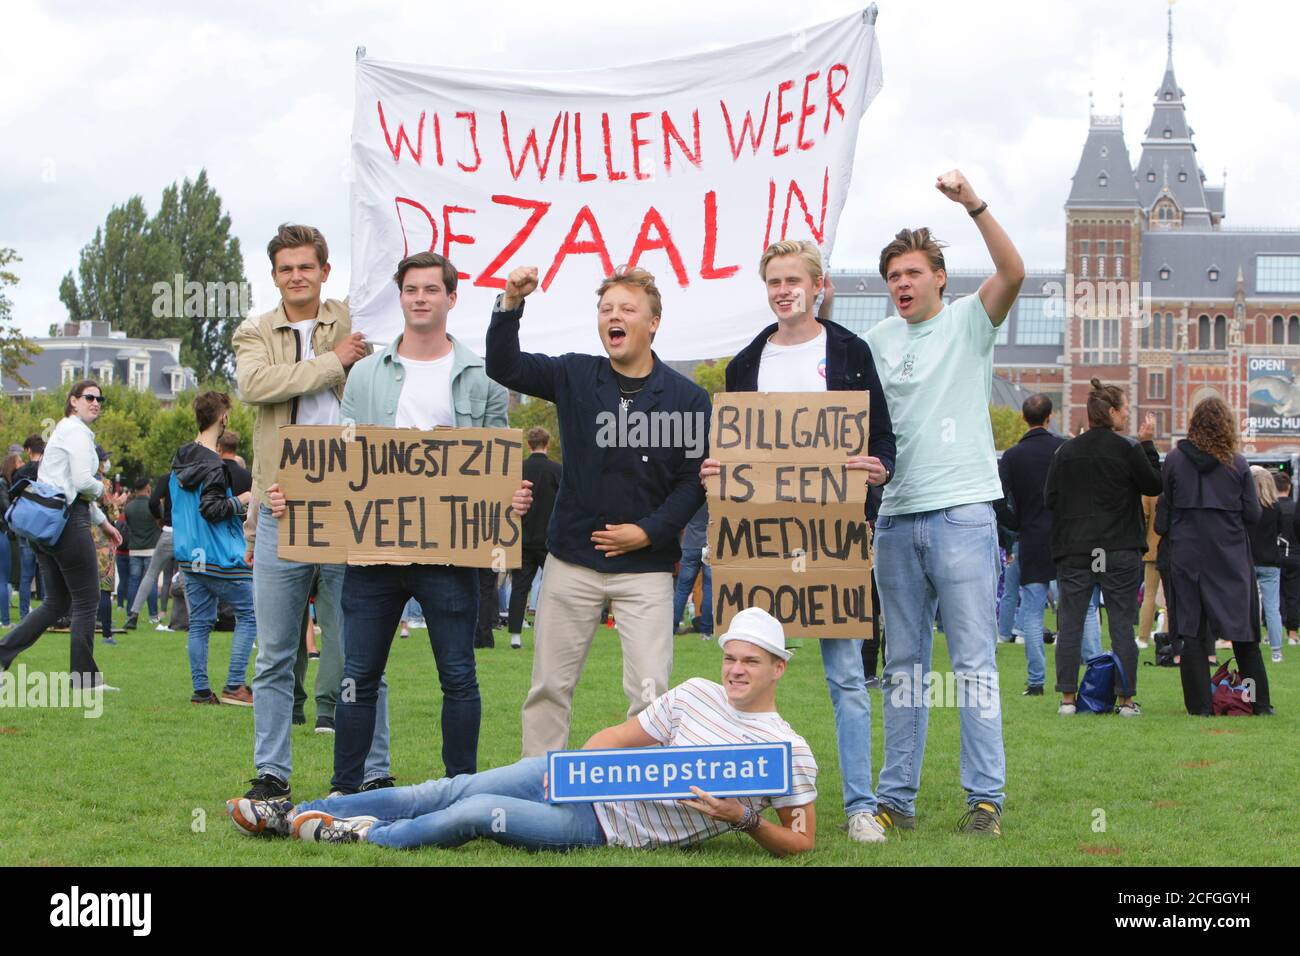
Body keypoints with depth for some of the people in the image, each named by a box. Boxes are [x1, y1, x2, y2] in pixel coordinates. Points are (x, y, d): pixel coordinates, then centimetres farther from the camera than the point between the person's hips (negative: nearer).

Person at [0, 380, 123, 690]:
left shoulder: (65, 430, 23)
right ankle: (84, 678, 4)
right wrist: (100, 488, 2)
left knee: (57, 603, 14)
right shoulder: (76, 431, -9)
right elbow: (82, 481, -20)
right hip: (69, 521, -10)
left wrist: (102, 522, 28)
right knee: (87, 602, -1)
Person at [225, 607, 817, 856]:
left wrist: (745, 820, -22)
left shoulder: (789, 751, -7)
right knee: (441, 794, -5)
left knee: (477, 814, -22)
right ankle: (291, 816, 1)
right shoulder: (697, 695, 6)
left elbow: (800, 843, -5)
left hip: (609, 830, -4)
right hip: (584, 781, 4)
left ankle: (365, 836, -3)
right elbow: (619, 735, 10)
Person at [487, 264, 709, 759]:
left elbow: (694, 480, -2)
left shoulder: (688, 398, -2)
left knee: (650, 691, -6)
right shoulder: (575, 376, 5)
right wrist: (511, 304, -17)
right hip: (572, 559, 2)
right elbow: (504, 367, -2)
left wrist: (648, 532, -12)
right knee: (549, 685, 6)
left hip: (646, 565, -2)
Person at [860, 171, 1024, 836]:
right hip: (896, 517, 5)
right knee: (902, 665, 9)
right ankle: (896, 798, 13)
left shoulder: (967, 323, 1)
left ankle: (986, 797, -2)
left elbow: (1013, 272, -17)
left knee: (973, 659, -5)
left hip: (962, 512, -5)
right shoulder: (879, 340, 13)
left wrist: (973, 204, -27)